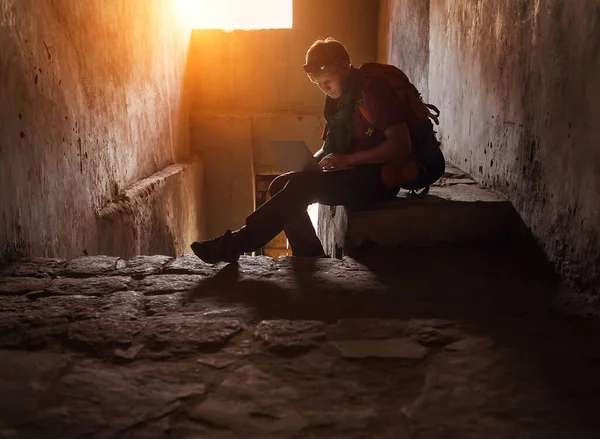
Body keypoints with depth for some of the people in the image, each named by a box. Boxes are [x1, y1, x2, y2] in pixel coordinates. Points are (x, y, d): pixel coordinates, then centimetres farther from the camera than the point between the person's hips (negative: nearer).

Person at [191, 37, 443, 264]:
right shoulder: (337, 99, 14)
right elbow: (330, 147, 20)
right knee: (281, 185, -7)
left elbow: (402, 145, -19)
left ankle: (236, 244, -23)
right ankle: (310, 258, -9)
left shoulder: (374, 91, -12)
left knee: (302, 187, -26)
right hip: (354, 177, 9)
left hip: (380, 179, -9)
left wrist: (349, 159, -23)